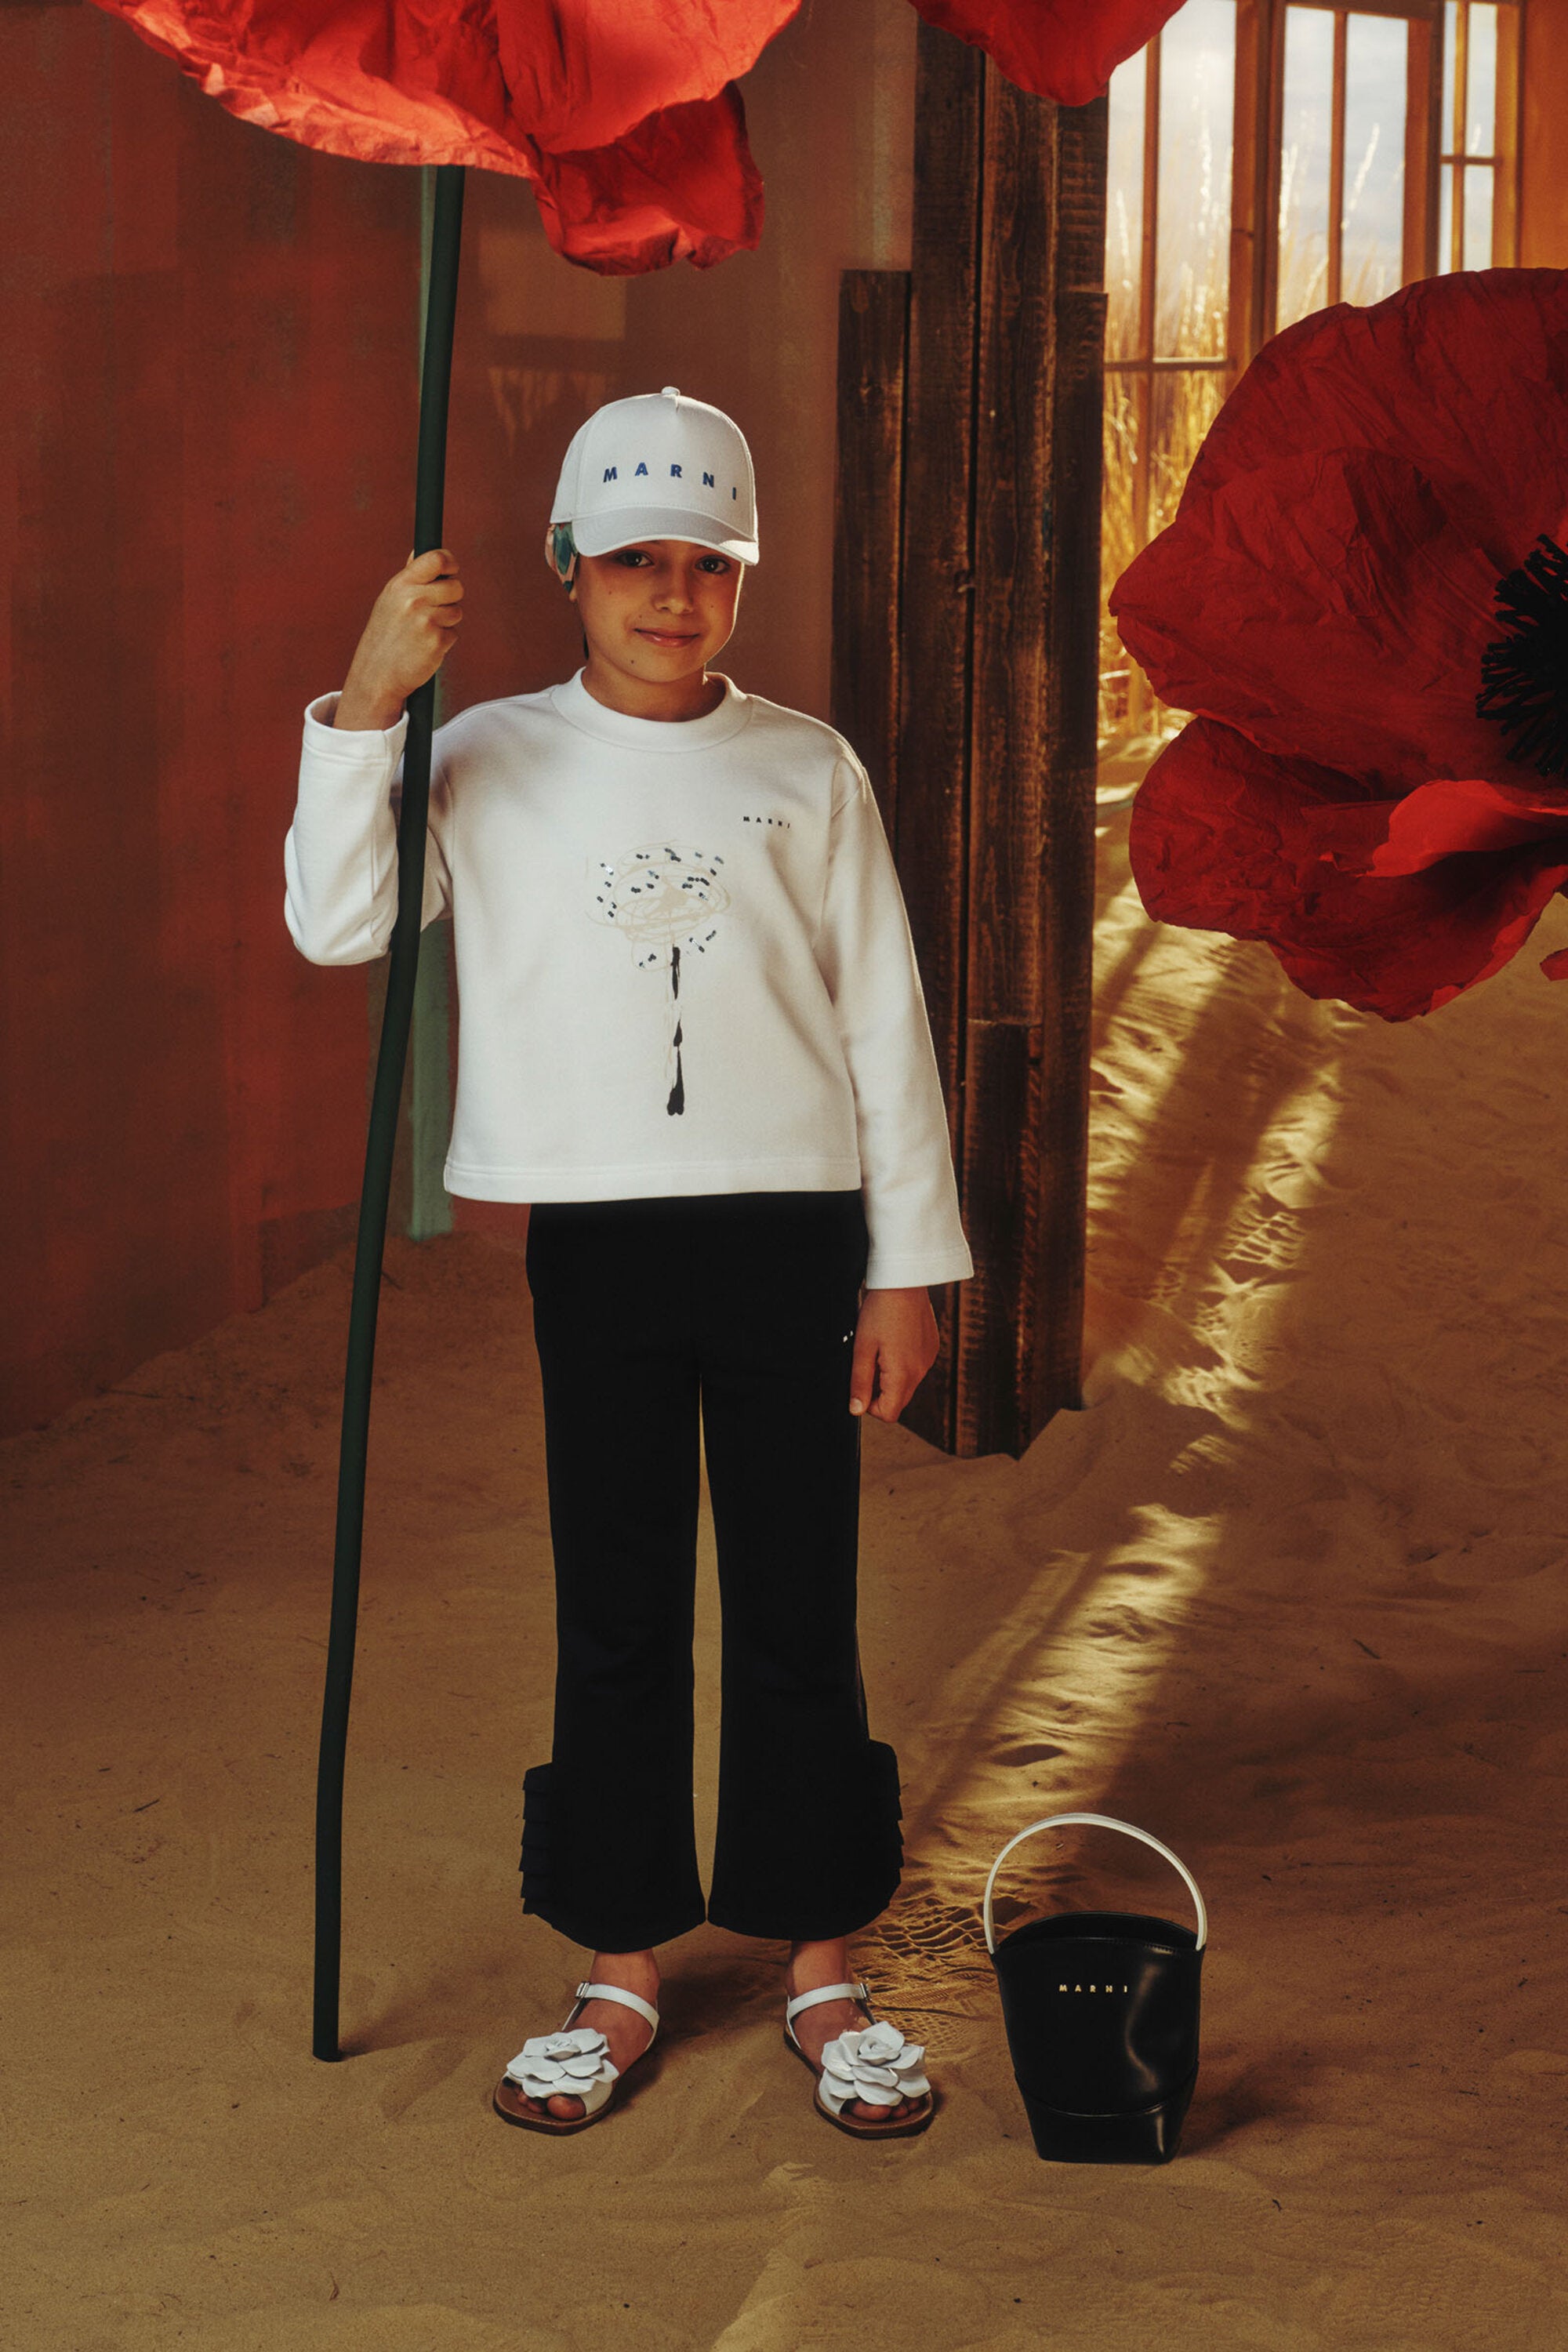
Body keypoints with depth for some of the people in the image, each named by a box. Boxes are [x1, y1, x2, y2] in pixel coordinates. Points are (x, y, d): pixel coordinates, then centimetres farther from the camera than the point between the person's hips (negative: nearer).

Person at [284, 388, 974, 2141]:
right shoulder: (493, 764, 4)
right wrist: (362, 710, -16)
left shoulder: (810, 774, 5)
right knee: (615, 1615, 7)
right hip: (599, 1239, 0)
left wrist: (910, 1265, 3)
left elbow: (886, 1025, 6)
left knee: (799, 1613, 5)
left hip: (796, 1237, 0)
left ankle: (822, 1968, 18)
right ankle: (621, 1972, 20)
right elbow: (338, 927, -7)